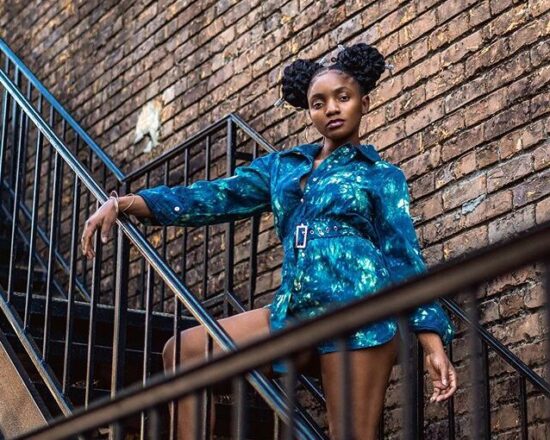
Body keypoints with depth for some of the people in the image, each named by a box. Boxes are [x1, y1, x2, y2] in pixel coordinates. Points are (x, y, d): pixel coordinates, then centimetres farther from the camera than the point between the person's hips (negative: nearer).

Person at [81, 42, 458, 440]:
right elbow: (216, 198, 12)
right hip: (297, 312, 5)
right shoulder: (281, 165, 21)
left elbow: (405, 259, 5)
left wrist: (433, 342, -6)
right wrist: (123, 204, 0)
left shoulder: (383, 177, 11)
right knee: (184, 352, -4)